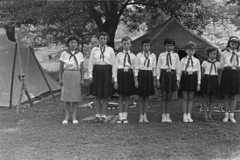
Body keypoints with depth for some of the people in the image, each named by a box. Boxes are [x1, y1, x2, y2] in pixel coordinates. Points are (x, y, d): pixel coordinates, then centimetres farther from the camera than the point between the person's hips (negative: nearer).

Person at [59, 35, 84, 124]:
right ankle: (66, 117, 9)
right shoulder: (64, 54, -1)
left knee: (76, 96, 1)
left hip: (76, 76, 1)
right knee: (66, 96, 0)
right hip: (66, 76, -1)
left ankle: (74, 117, 9)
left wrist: (82, 79, -1)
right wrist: (60, 79, -3)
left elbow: (82, 68, 4)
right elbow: (61, 67, 1)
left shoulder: (80, 54, 3)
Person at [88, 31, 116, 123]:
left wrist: (113, 76, -1)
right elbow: (90, 63, 7)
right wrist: (90, 75, 0)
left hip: (107, 72, -1)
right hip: (97, 71, 1)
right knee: (97, 95, 4)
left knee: (105, 95, 3)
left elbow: (113, 63, 5)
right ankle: (97, 115, 12)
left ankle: (104, 116, 11)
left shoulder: (110, 50, 7)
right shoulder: (94, 49, 8)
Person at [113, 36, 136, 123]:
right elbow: (115, 68, 2)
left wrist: (135, 80, 0)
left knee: (127, 97, 6)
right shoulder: (119, 55, 3)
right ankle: (120, 117, 11)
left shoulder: (133, 56, 5)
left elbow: (134, 68, 5)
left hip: (129, 75, 1)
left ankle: (125, 117, 15)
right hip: (121, 74, -1)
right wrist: (115, 80, -4)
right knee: (121, 97, 4)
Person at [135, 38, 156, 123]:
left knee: (147, 97, 7)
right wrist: (136, 80, -6)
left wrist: (154, 80, 7)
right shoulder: (139, 55, -2)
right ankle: (141, 116, 12)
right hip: (141, 75, -2)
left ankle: (145, 116, 15)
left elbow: (154, 68, 9)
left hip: (149, 76, 2)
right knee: (141, 97, 3)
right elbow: (136, 68, -2)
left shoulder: (153, 56, 4)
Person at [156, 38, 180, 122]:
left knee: (169, 97, 6)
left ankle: (168, 116, 14)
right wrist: (158, 79, -2)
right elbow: (158, 67, 3)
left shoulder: (175, 55, 5)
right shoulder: (161, 55, 2)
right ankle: (163, 116, 10)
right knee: (164, 96, 3)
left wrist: (178, 80, 4)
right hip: (164, 75, -1)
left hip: (172, 75, 1)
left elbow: (178, 68, 7)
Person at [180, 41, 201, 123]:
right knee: (185, 98, 3)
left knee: (190, 98, 7)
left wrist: (198, 83, 3)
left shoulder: (197, 61, 6)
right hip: (185, 77, -1)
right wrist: (178, 81, 0)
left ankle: (189, 115, 15)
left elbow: (199, 72, 6)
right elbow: (180, 71, 4)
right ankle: (185, 116, 9)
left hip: (193, 78, 1)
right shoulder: (183, 60, 3)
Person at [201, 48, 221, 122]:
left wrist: (218, 82, 6)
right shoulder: (204, 62, 1)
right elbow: (202, 73, 6)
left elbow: (218, 74, 11)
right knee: (206, 99, 1)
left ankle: (210, 115, 14)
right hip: (206, 79, -2)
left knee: (212, 100, 6)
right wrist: (202, 82, 2)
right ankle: (205, 116, 7)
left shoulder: (218, 64, 6)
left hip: (214, 80, 2)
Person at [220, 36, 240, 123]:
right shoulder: (224, 53, 2)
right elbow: (221, 66, 3)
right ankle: (226, 115, 16)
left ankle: (231, 116, 16)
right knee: (226, 96, 6)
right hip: (226, 74, -1)